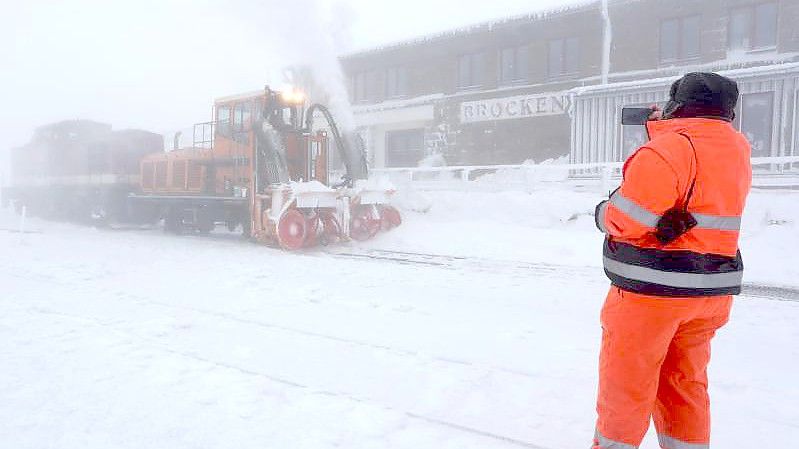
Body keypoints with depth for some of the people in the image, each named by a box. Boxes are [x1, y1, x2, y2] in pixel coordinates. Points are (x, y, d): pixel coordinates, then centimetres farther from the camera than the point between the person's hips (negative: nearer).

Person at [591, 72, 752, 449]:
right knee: (685, 383, 19)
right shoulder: (738, 149, 7)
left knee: (625, 384, 8)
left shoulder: (664, 150, -18)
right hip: (712, 290, 8)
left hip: (653, 289, -7)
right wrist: (666, 128, 21)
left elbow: (623, 221, -20)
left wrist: (603, 212, 2)